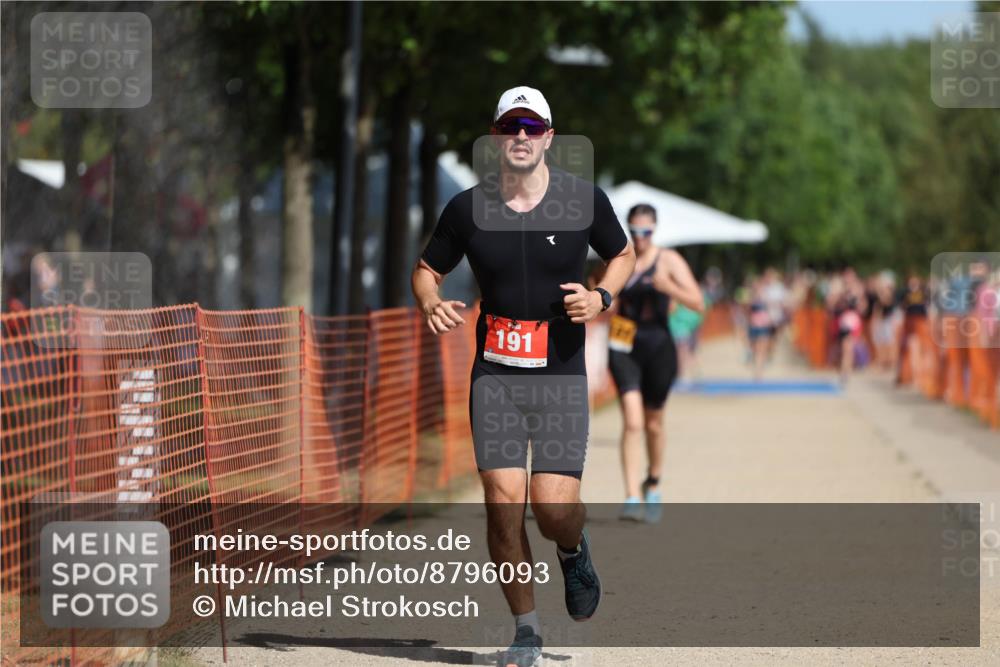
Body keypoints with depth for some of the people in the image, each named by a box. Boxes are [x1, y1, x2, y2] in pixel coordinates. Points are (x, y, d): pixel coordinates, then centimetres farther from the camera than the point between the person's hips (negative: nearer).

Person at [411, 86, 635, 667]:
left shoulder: (584, 199, -1)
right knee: (504, 504, -6)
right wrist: (432, 305, -10)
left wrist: (601, 297, -6)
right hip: (495, 376, 1)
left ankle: (574, 549, 27)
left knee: (554, 507, -11)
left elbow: (624, 255, 14)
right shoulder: (468, 209, 0)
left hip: (562, 377, -1)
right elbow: (427, 270, 12)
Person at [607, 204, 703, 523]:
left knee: (653, 423, 13)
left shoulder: (669, 261, -3)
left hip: (658, 348, 0)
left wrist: (669, 288, -26)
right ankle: (632, 498, -19)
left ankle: (653, 485, 38)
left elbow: (698, 303, -10)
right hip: (624, 349, 0)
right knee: (632, 422, -14)